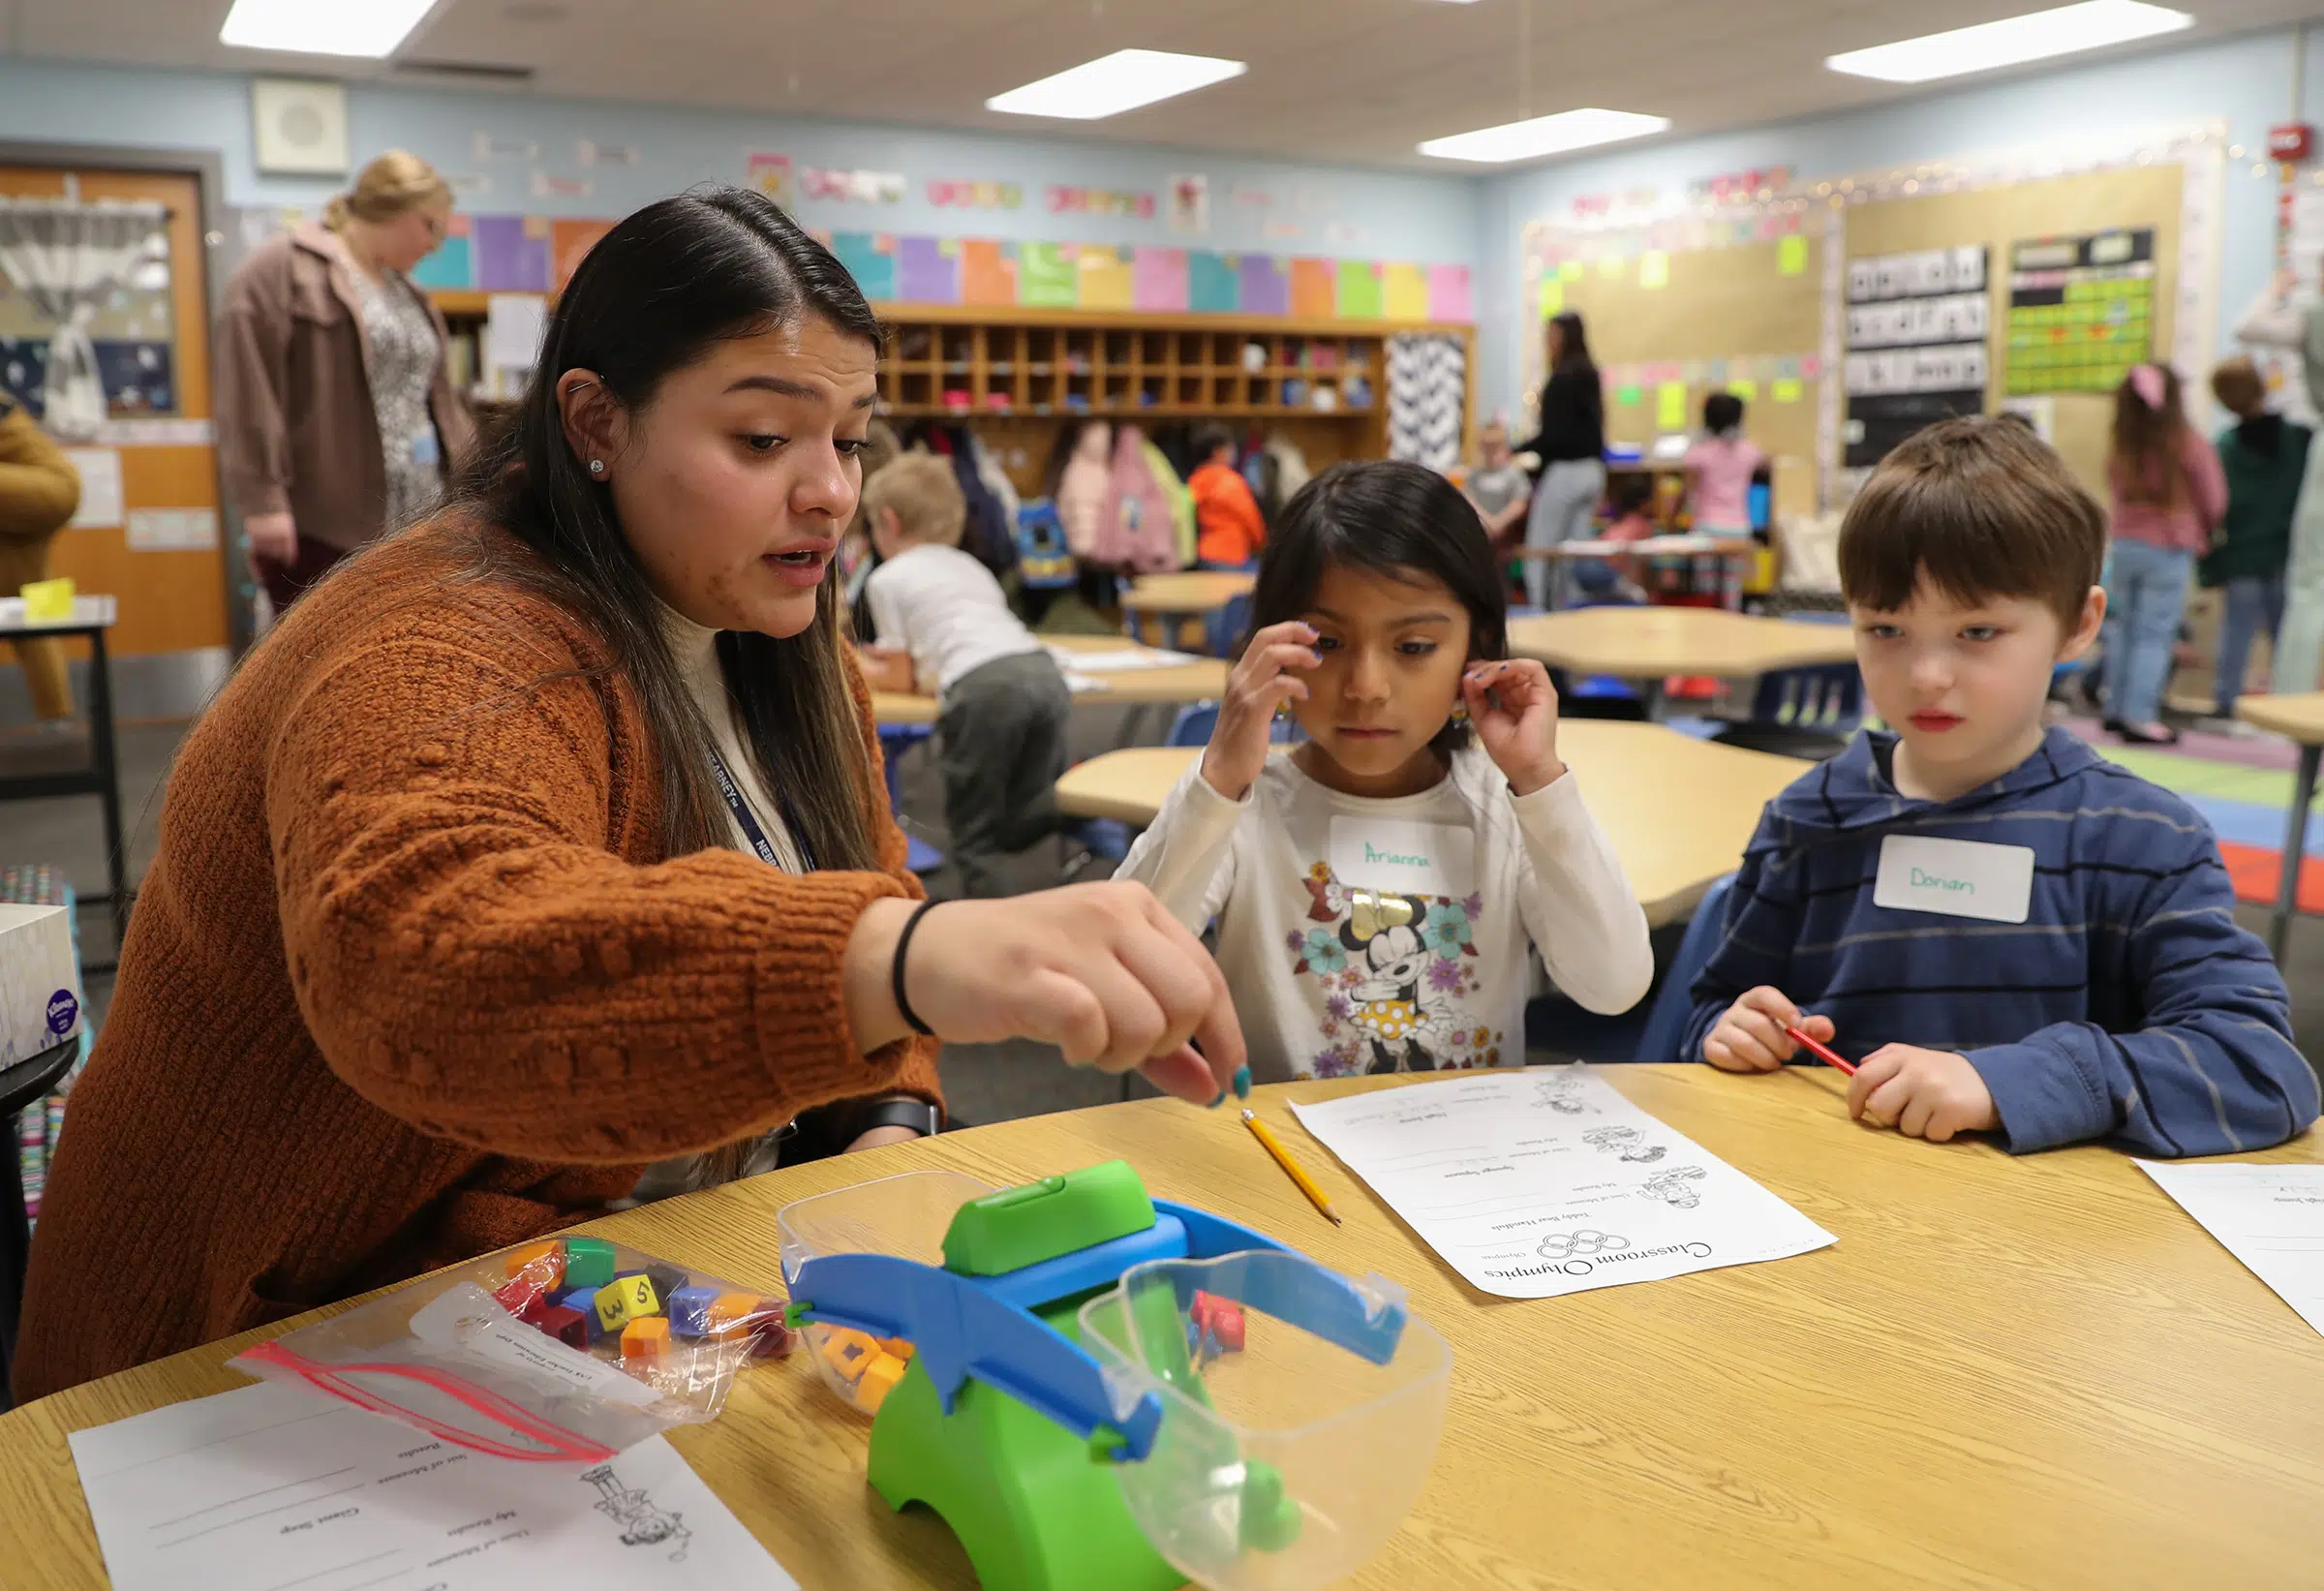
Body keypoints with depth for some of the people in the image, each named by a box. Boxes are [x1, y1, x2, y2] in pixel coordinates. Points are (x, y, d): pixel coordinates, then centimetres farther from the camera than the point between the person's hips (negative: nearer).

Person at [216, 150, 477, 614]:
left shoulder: (406, 292, 20)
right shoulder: (280, 269, -5)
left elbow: (438, 400, 24)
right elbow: (250, 391, -13)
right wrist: (262, 500, -19)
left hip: (412, 527, 7)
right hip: (321, 525, -7)